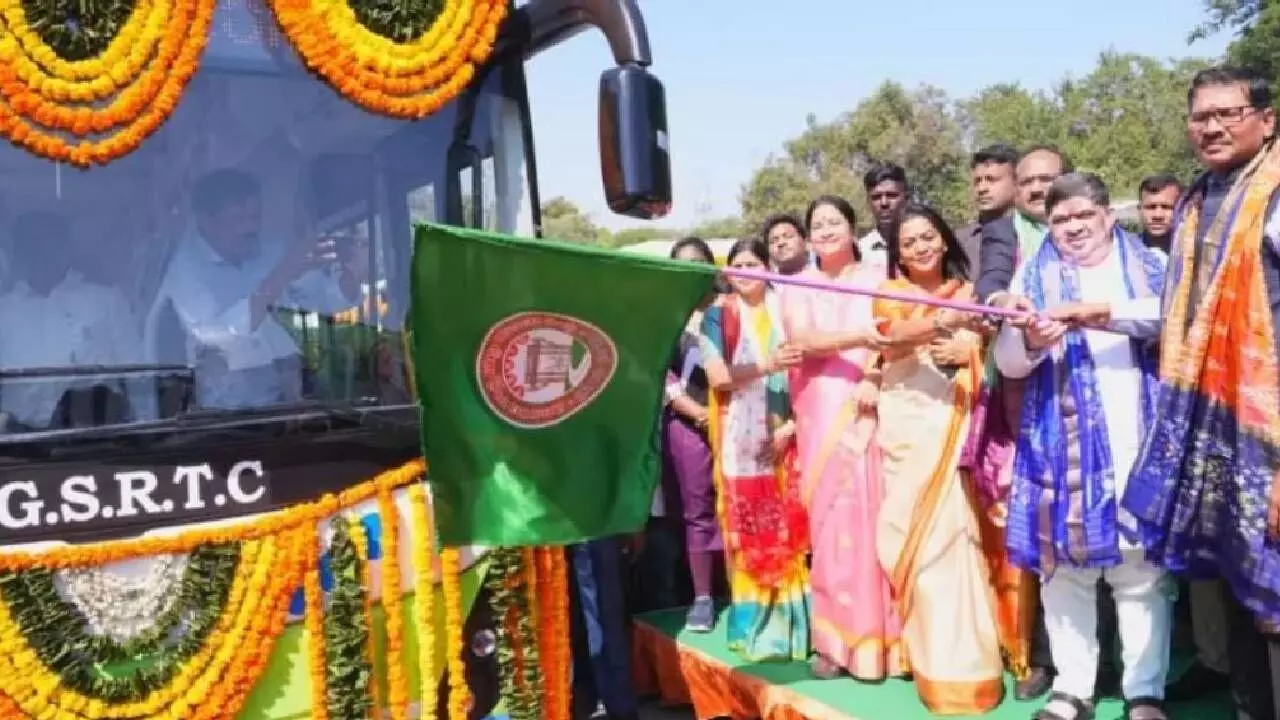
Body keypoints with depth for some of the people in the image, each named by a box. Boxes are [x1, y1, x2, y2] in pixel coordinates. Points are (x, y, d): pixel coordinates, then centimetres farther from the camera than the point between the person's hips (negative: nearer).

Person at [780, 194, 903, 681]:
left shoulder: (879, 277, 10)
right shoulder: (798, 288, 11)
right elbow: (802, 341, -7)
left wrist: (877, 378, -16)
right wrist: (860, 338, -22)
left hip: (874, 409, -1)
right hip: (822, 414, 1)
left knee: (877, 515, -4)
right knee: (833, 519, 0)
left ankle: (885, 637, 4)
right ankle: (837, 640, 5)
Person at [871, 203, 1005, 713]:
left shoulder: (966, 291, 11)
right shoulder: (890, 293, 5)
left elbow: (983, 351, 13)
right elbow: (895, 337, -16)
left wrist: (968, 350, -10)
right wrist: (940, 323, -35)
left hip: (955, 420, 1)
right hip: (906, 420, -1)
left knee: (951, 526, -3)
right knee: (912, 527, -4)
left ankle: (955, 650, 8)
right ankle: (931, 647, 7)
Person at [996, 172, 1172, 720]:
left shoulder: (1151, 266, 13)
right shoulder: (1034, 276, 11)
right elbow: (1006, 360, 3)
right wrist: (1031, 344, -19)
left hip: (1141, 440, 0)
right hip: (1064, 444, 0)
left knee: (1143, 566, 1)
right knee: (1064, 562, 1)